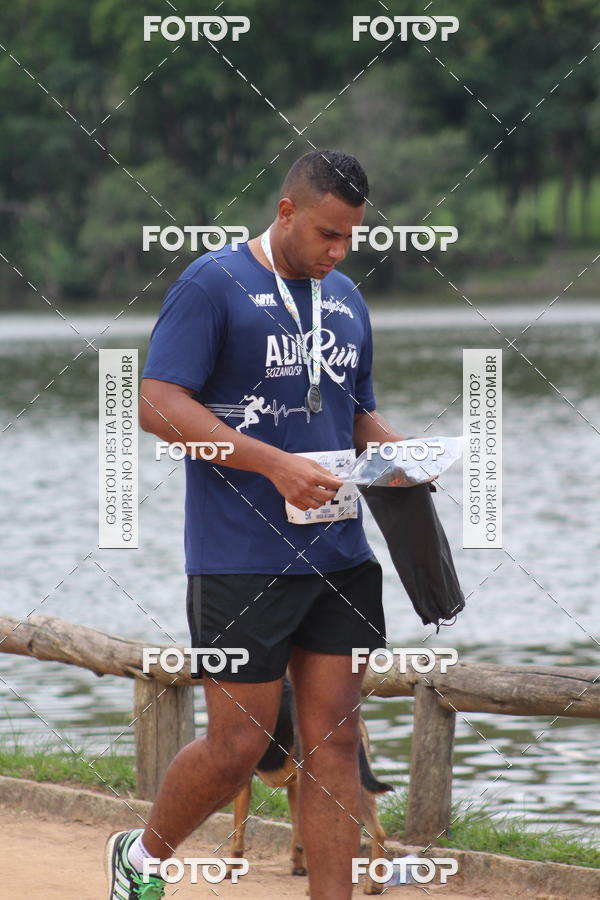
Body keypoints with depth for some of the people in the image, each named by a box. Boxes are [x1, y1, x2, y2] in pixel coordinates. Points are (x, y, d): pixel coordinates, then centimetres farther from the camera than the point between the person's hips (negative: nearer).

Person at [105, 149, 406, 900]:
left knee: (334, 738, 2)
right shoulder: (212, 286, -6)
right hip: (241, 558, -6)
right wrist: (275, 465, -21)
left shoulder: (345, 300, 16)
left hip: (339, 552, 6)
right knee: (239, 743, -2)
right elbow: (158, 406, -14)